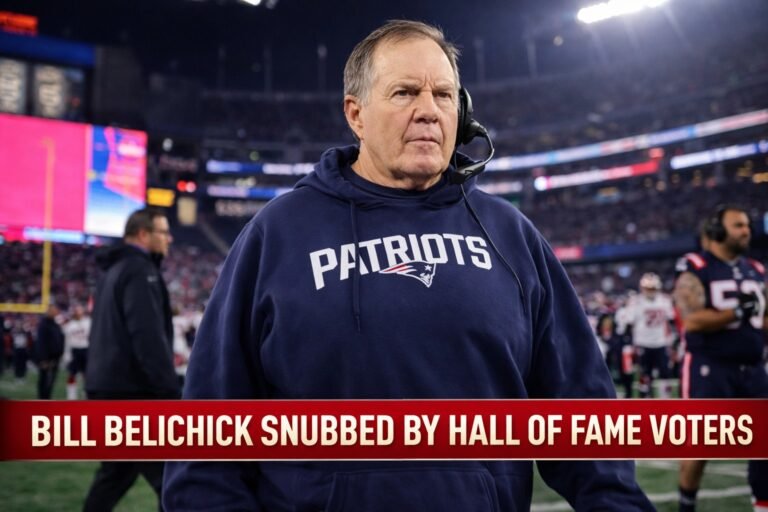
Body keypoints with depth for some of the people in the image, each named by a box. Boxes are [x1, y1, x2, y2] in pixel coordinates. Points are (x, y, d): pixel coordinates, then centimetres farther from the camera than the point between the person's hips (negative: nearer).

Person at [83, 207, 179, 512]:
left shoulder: (114, 271, 19)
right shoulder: (140, 271, -12)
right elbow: (149, 338, -21)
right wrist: (170, 390, -22)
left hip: (108, 387, 10)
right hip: (132, 390, -10)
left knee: (117, 470, 17)